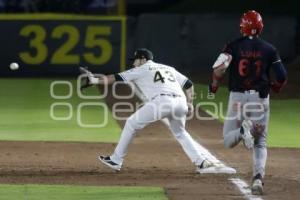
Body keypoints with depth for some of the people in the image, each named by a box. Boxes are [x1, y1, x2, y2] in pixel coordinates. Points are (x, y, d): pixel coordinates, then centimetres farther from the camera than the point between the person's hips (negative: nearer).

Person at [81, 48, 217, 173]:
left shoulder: (142, 70, 19)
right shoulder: (169, 68, 33)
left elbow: (118, 77, 15)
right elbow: (188, 84, 27)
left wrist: (96, 80, 20)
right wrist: (189, 103, 20)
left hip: (162, 101, -5)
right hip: (180, 102, 5)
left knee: (131, 123, 11)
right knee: (180, 133, 29)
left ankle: (116, 160, 12)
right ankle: (201, 162, 15)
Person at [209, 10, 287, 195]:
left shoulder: (234, 46, -1)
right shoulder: (269, 49, 2)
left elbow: (219, 67, -14)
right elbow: (282, 77, -1)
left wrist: (214, 85, 4)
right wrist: (276, 87, 20)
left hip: (238, 97, -1)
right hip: (261, 99, 1)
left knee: (229, 141, 9)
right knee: (260, 144, 11)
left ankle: (243, 130, -25)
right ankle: (258, 178, -10)